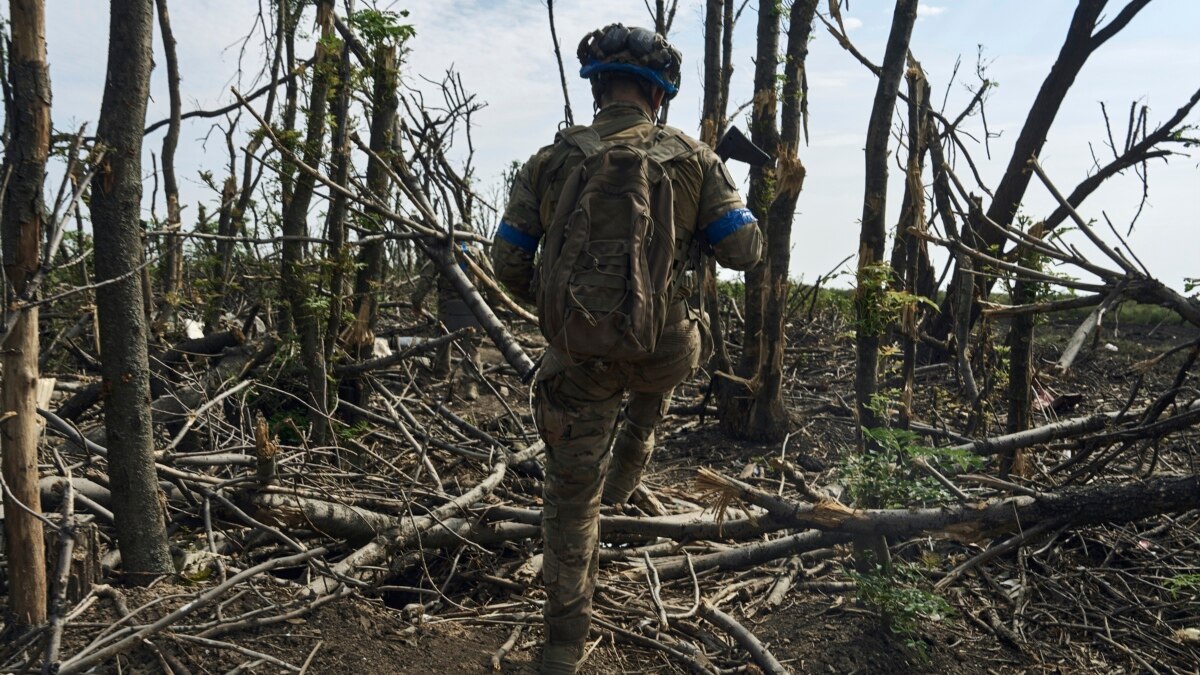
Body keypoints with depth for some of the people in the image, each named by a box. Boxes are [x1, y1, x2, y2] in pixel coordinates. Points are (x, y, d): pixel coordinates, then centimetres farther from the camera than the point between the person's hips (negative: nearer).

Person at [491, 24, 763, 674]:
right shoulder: (692, 158, -5)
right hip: (663, 352, 1)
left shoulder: (549, 162, -3)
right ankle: (622, 479, 51)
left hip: (579, 352, 0)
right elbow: (743, 251, -3)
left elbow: (508, 262, -1)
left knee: (571, 495, 16)